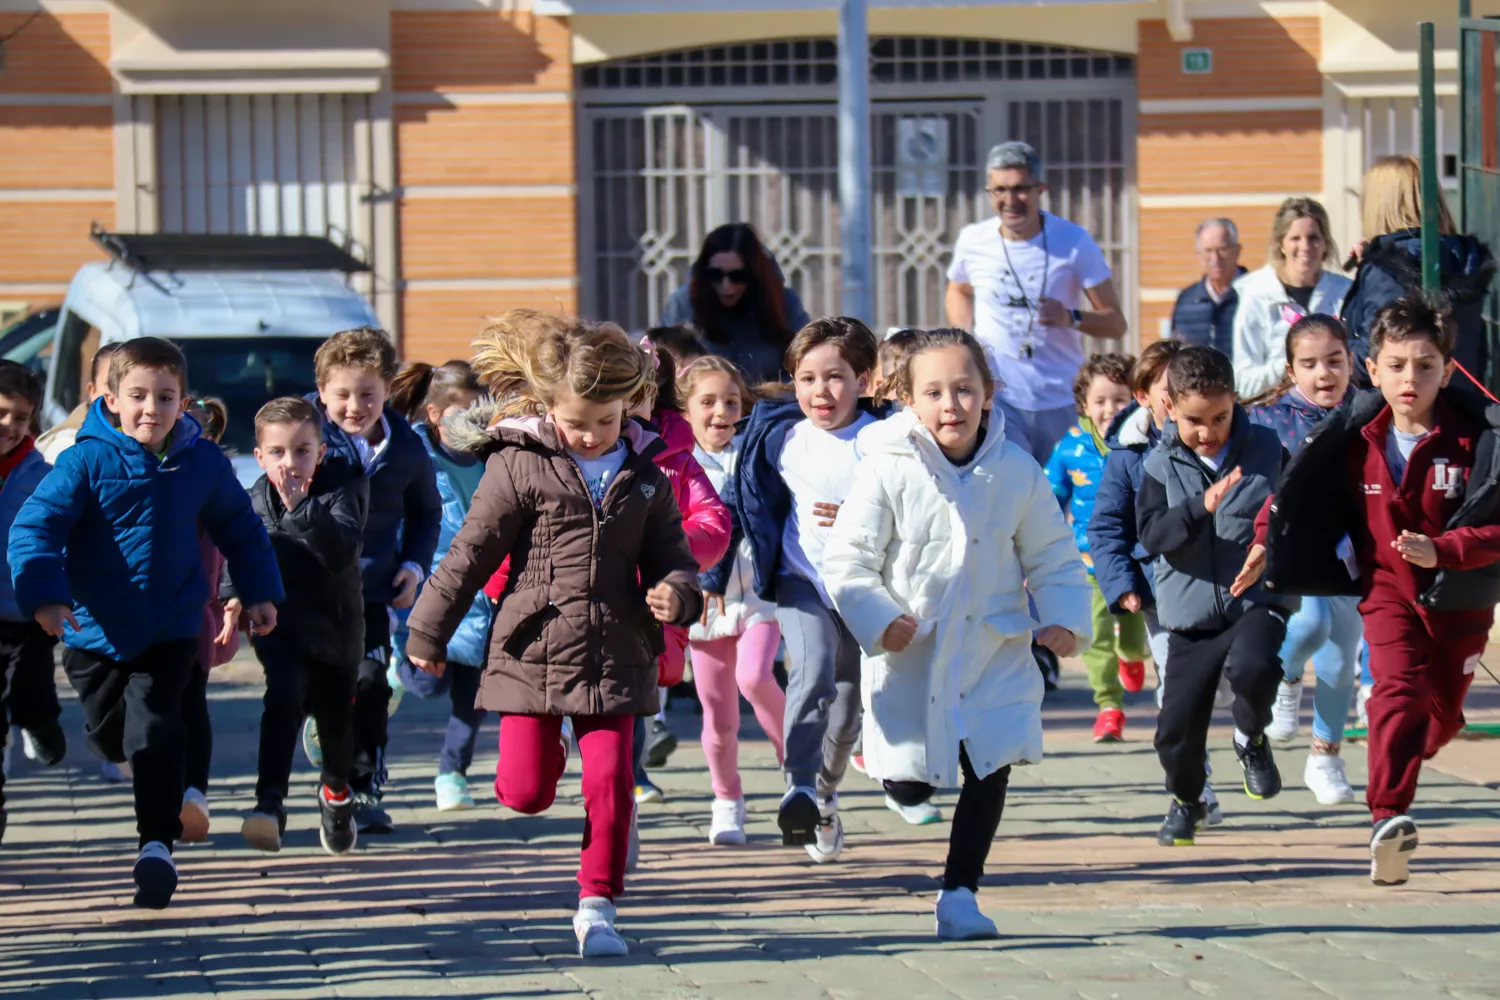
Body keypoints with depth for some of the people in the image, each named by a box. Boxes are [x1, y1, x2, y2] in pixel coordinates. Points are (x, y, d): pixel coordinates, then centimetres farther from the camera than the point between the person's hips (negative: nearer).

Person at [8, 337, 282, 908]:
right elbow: (35, 526, -17)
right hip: (96, 631, 0)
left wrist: (260, 593, 11)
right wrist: (44, 594, -31)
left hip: (170, 631, 0)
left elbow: (240, 529, 14)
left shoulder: (202, 464, -2)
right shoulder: (87, 462, -12)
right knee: (109, 733, 16)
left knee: (154, 733, -13)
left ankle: (158, 844, -9)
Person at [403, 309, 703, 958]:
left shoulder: (643, 479, 5)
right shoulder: (519, 467, -4)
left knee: (611, 786, -4)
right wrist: (428, 633, 3)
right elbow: (470, 555, -1)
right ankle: (548, 751, 36)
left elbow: (671, 556, 12)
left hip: (615, 657, 2)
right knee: (526, 793, 0)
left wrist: (675, 593, -13)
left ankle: (597, 905, 10)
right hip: (532, 654, -2)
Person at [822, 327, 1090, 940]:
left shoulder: (1016, 471, -4)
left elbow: (1051, 557, 6)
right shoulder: (887, 469, -12)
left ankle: (959, 894, 11)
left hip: (995, 653, 2)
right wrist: (878, 619, -23)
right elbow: (847, 560, -9)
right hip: (911, 655, -2)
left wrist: (1064, 617, -9)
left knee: (989, 772, -3)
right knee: (908, 786, 4)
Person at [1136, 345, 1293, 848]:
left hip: (1257, 601, -1)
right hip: (1191, 613, 1)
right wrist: (1202, 506, -29)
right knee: (1177, 726, 1)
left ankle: (1251, 736, -1)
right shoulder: (1161, 465, -1)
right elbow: (1151, 533, -15)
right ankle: (1185, 799, 34)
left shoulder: (1266, 449, 1)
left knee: (1252, 666, -34)